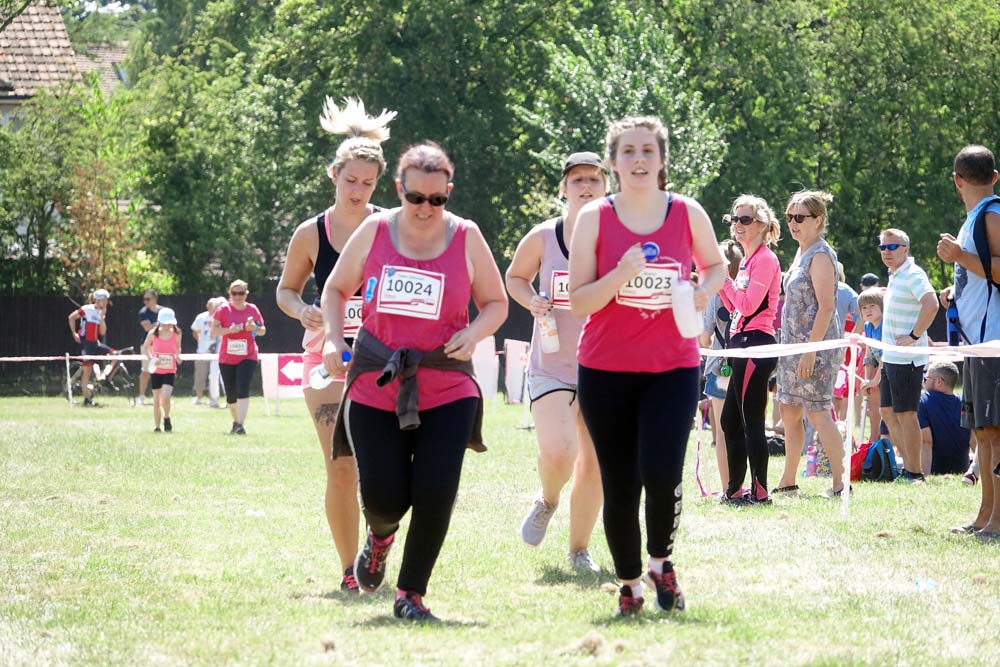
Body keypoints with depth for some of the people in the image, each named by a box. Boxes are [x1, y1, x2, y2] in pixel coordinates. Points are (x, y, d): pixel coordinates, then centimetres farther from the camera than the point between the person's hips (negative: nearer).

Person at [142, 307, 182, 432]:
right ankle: (156, 426, 18)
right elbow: (145, 347, 7)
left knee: (165, 397, -18)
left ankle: (166, 418, 9)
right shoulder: (153, 334, -5)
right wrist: (151, 358, -10)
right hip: (156, 370, 1)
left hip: (170, 371, -1)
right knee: (156, 400, 5)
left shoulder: (176, 334, -2)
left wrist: (178, 356, -5)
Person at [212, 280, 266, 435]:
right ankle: (236, 421, 34)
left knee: (243, 389, -19)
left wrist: (255, 328, -13)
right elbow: (214, 330, -6)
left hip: (247, 357, -1)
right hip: (226, 358, 1)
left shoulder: (252, 310, 1)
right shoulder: (223, 309, -2)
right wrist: (229, 330, -23)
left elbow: (263, 331, 10)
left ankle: (240, 425, -22)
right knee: (231, 395, 10)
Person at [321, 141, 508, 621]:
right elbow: (336, 289, 14)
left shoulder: (466, 237, 1)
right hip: (374, 387, 0)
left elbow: (496, 302, 10)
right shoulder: (375, 231, 2)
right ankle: (380, 537, 34)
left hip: (447, 389, 0)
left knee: (435, 492, -12)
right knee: (384, 497, -4)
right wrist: (333, 339, -1)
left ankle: (411, 595, 3)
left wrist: (473, 333, -10)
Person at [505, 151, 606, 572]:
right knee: (556, 450, -20)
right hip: (551, 364, -1)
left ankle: (579, 548, 21)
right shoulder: (542, 237, -2)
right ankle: (548, 501, 15)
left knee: (593, 465, 3)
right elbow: (515, 277, 15)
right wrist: (532, 301, -6)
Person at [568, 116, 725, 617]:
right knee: (619, 487, 2)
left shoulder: (687, 214, 2)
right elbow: (578, 303, -4)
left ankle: (661, 561, 11)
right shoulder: (595, 219, -2)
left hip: (673, 368, 0)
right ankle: (630, 583, 21)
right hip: (606, 369, 0)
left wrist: (702, 292, -2)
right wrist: (620, 276, -22)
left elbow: (715, 264, 20)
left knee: (661, 475, -17)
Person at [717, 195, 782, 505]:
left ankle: (760, 491, -8)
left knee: (751, 421, -10)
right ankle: (735, 490, 19)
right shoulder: (749, 259, 19)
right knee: (730, 421, 13)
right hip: (743, 343, 10)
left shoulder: (765, 259, -10)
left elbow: (747, 305, -18)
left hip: (755, 344, -10)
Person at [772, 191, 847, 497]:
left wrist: (810, 351, -22)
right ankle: (788, 481, 17)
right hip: (794, 343, 10)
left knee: (817, 412, -8)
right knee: (789, 411, 11)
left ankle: (840, 482, -4)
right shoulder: (802, 252, 16)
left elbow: (826, 307, -18)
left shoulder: (820, 255, -12)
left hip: (816, 345, -10)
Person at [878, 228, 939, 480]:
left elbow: (931, 305, -30)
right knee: (887, 412, 13)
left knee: (905, 413, -6)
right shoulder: (894, 276, 16)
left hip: (906, 359, -10)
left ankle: (914, 471, 0)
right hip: (890, 357, 10)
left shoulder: (912, 275, -14)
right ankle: (909, 463, 18)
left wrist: (913, 336, -23)